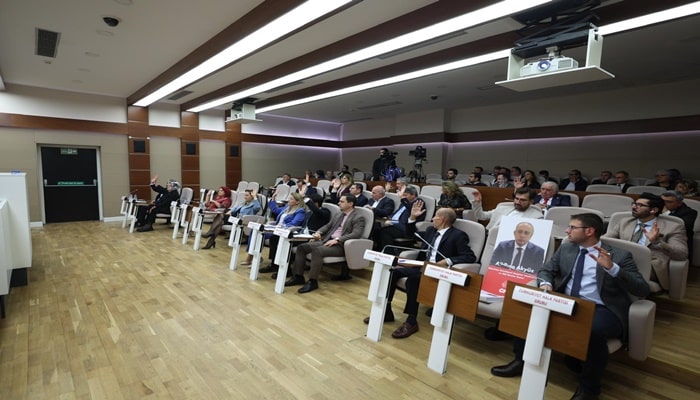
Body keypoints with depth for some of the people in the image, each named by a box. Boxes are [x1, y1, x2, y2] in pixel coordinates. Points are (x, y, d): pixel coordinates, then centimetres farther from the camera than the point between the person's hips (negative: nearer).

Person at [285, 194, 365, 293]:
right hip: (326, 240, 8)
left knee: (317, 250, -34)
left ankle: (313, 281, -26)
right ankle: (298, 276, -4)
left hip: (340, 245, -8)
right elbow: (327, 226, 26)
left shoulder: (358, 218, -2)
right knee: (301, 247, -9)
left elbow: (356, 234, -17)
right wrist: (319, 232, 3)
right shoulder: (339, 215, 23)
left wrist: (337, 239, -25)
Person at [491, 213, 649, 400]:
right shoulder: (565, 248, 12)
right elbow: (546, 270, 16)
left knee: (594, 330, -38)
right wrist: (546, 283, -9)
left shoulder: (619, 256, -1)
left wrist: (612, 268, -25)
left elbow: (642, 290, -9)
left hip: (601, 310, -5)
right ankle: (522, 361, 2)